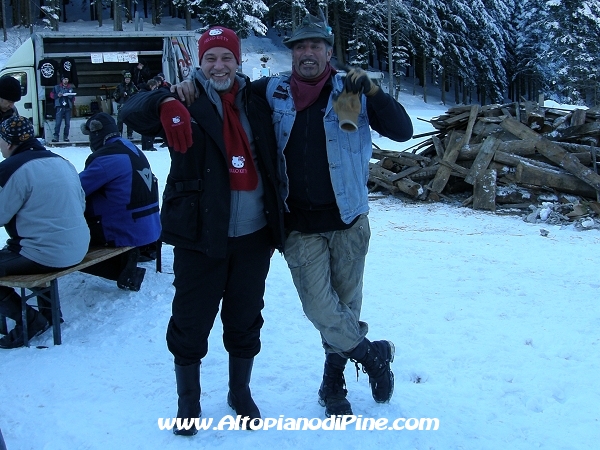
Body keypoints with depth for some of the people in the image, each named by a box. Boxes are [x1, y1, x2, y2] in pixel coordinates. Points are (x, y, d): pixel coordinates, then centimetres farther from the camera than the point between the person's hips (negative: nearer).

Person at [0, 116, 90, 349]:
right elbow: (80, 204, 14)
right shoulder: (61, 161, 9)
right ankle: (48, 311, 30)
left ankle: (29, 321, 3)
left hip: (46, 255, -9)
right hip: (78, 250, 9)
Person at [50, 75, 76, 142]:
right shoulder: (57, 87, 10)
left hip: (68, 107, 3)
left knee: (67, 123, 1)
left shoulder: (70, 88, 16)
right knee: (58, 122, -12)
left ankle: (66, 136, 8)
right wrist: (57, 95, -9)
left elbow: (73, 97, 20)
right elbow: (52, 95, 9)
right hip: (60, 107, -3)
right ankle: (56, 136, -13)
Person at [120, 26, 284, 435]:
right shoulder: (188, 103, -1)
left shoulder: (257, 102, 9)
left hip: (253, 234, 3)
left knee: (245, 319, 13)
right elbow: (132, 111, -18)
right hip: (200, 234, -3)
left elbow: (274, 163, 17)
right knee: (190, 322, 4)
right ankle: (188, 402, 22)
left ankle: (241, 392, 32)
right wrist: (166, 103, -40)